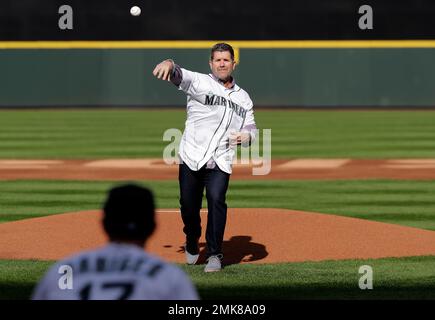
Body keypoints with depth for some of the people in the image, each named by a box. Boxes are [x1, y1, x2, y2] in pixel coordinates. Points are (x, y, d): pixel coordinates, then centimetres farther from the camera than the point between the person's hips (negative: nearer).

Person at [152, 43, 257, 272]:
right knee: (189, 206, 2)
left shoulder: (243, 98, 16)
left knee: (216, 199, -19)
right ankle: (192, 244, 32)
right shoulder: (199, 83, 3)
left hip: (220, 164, 1)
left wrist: (246, 136, -7)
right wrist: (169, 64, -42)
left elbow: (251, 129, 19)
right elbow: (179, 75, -17)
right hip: (191, 159, -1)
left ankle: (214, 254, -10)